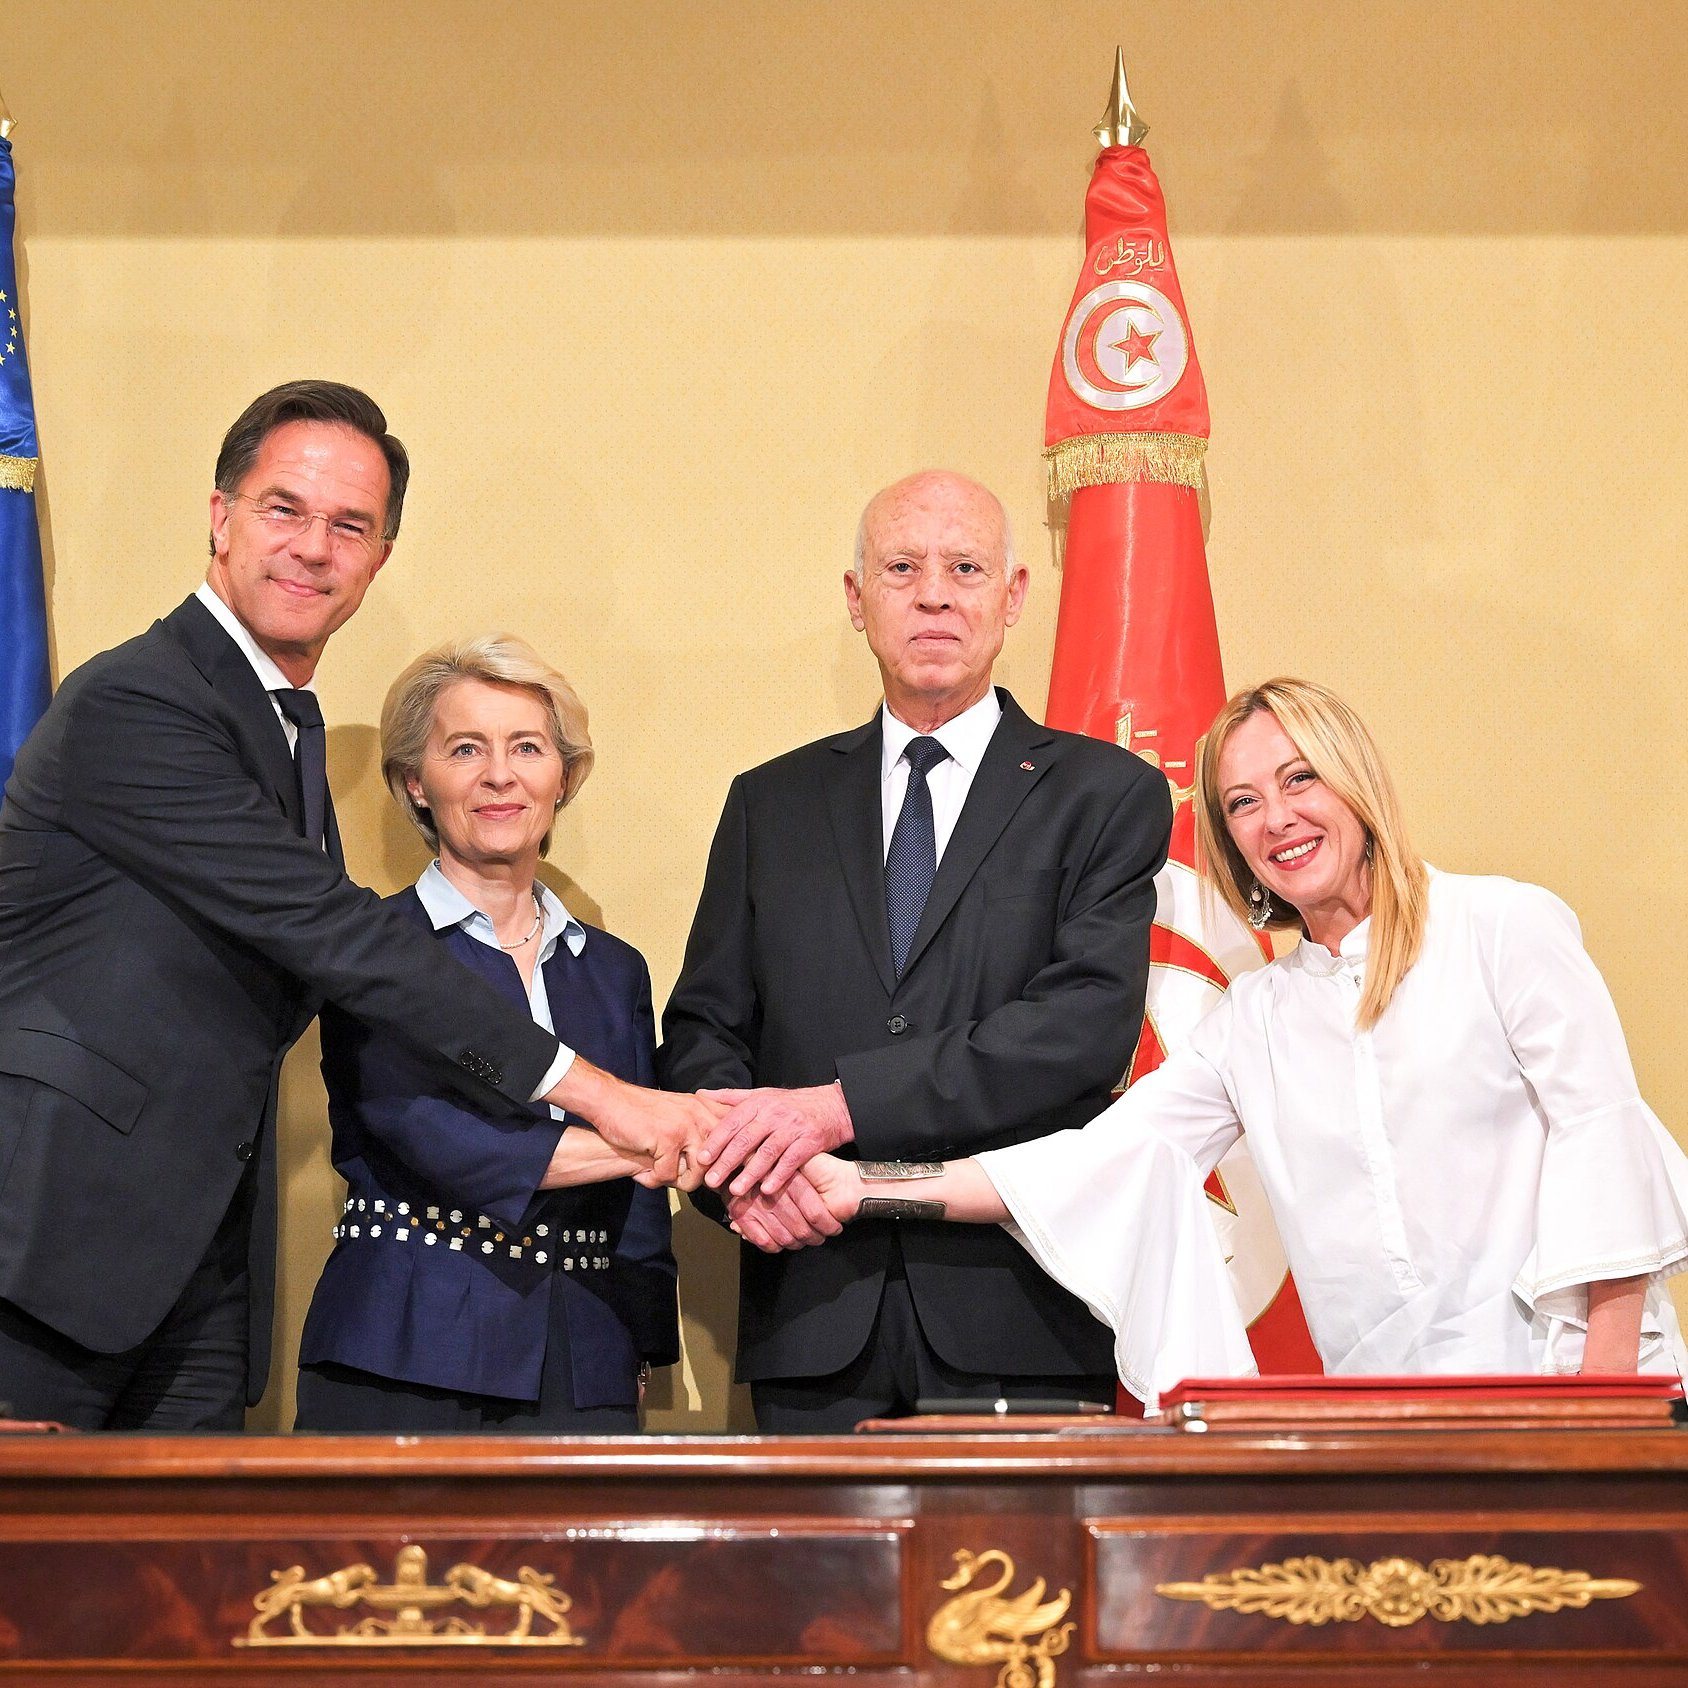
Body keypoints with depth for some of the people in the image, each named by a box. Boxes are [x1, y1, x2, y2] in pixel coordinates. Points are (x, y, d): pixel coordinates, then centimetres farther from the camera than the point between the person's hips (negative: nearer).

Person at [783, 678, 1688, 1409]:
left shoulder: (1507, 926, 3)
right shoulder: (1254, 1017, 16)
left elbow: (1599, 1127, -2)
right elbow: (1101, 1157, 9)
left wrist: (1607, 1386, -11)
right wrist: (866, 1189, -1)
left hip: (1556, 1364, -4)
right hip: (1390, 1419, 4)